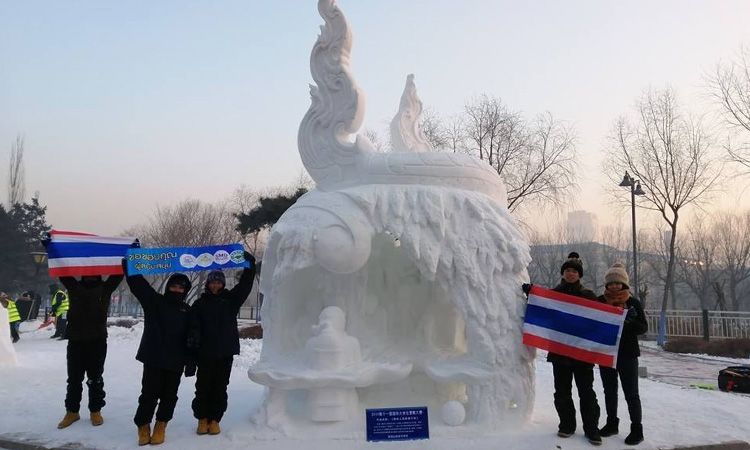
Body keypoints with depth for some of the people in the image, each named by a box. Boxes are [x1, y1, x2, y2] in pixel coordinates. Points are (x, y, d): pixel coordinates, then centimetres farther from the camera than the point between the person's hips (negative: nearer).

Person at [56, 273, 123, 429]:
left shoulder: (105, 288, 5)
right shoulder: (74, 287, 8)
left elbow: (118, 274, -2)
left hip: (98, 341, -1)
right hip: (75, 340, 1)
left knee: (95, 378, 7)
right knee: (74, 378, 9)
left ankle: (95, 410, 18)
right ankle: (72, 411, 20)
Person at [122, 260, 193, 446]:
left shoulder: (187, 311, 10)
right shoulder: (154, 300, 3)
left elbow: (191, 338, 10)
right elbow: (136, 280, -5)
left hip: (175, 361, 3)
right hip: (153, 358, -2)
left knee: (169, 395, 8)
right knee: (149, 394, 0)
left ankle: (161, 425, 24)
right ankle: (143, 426, 16)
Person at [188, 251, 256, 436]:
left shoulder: (231, 299, 8)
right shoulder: (199, 304, 4)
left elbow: (245, 283, -1)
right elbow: (193, 328, -6)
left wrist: (249, 263, -12)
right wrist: (192, 349, -19)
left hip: (226, 352, 1)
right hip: (205, 353, -1)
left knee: (220, 387, 6)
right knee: (203, 386, 4)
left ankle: (215, 419, 15)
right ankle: (202, 418, 16)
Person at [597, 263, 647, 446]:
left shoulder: (633, 303, -4)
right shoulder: (599, 301, 2)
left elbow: (644, 328, -5)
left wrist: (630, 321, -24)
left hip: (627, 354, -3)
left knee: (631, 393, 1)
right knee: (609, 391, 14)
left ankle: (637, 429, 9)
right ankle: (612, 423, 27)